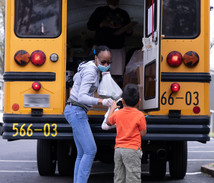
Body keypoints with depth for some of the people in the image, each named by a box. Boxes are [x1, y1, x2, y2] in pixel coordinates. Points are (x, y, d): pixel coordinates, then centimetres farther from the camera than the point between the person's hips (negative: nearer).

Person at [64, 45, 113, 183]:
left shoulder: (91, 67, 12)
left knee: (82, 153, 7)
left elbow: (75, 78, 31)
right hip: (76, 111, -10)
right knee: (90, 150, -13)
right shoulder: (90, 71, -17)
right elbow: (81, 97, -26)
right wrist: (101, 101, -38)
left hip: (78, 112, 10)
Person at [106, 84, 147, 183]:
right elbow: (143, 133, -3)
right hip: (132, 150, -5)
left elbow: (108, 122, 26)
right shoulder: (139, 115, -8)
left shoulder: (117, 113, 6)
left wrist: (112, 108, 39)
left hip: (118, 149, 5)